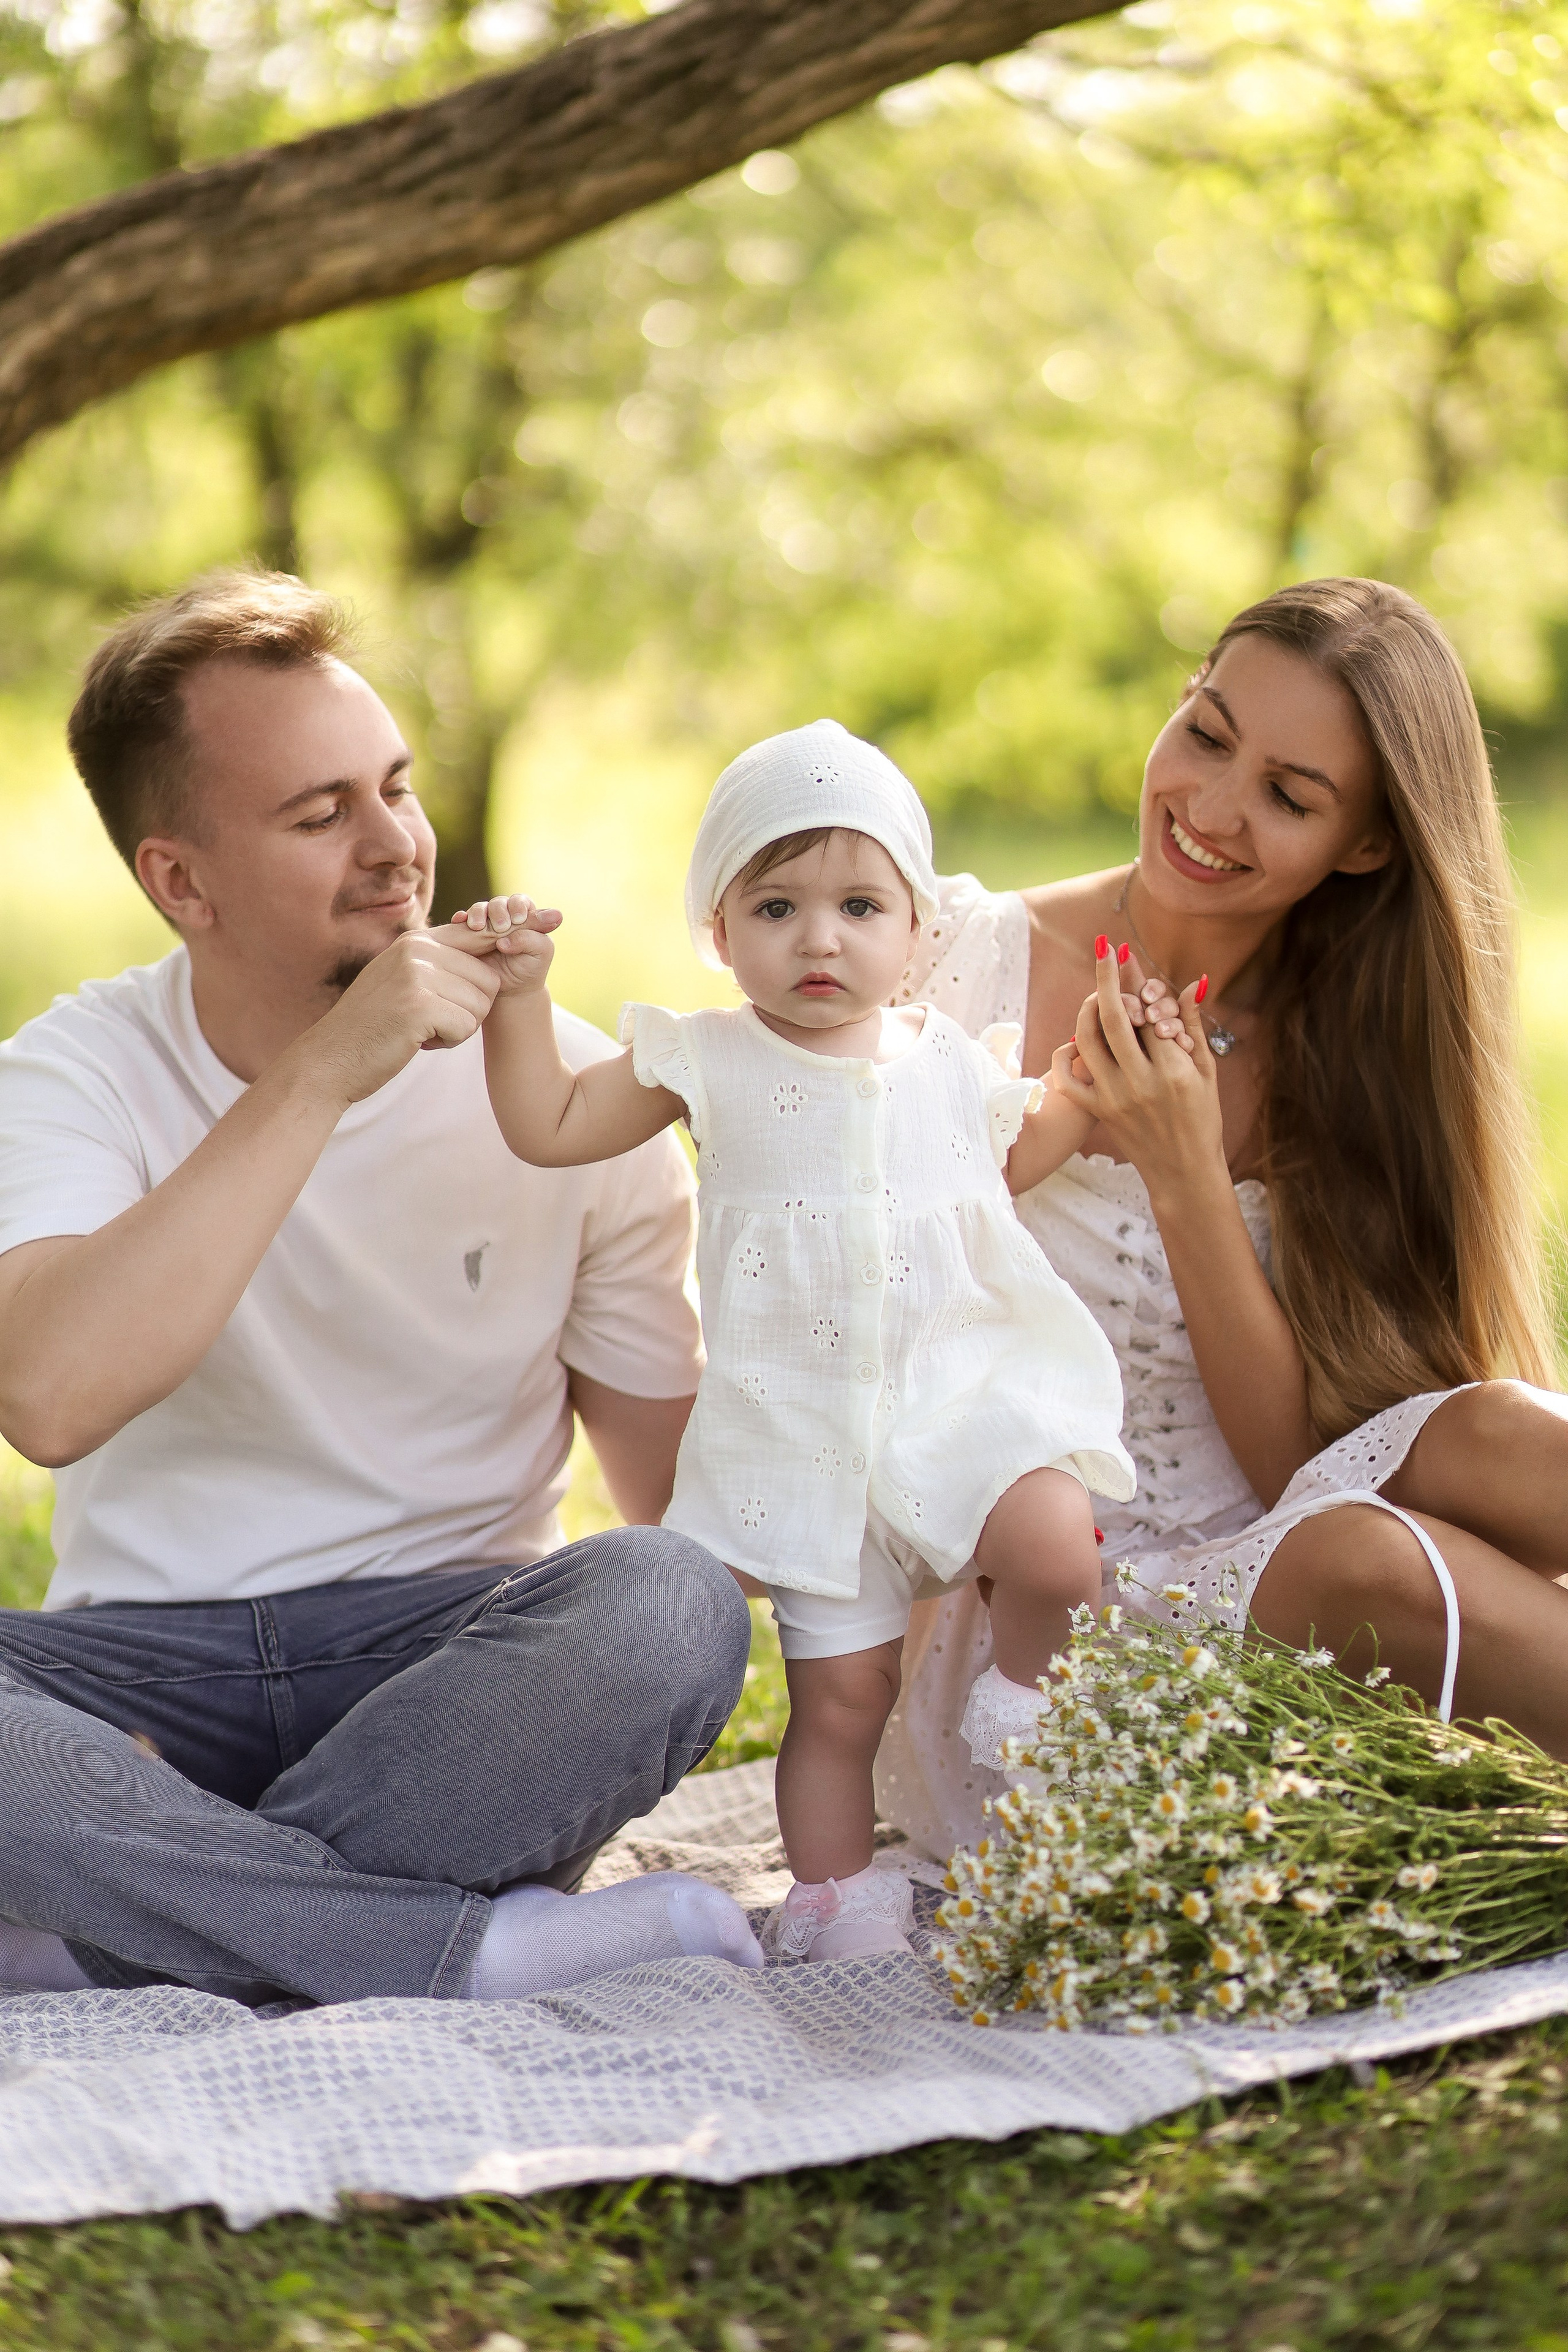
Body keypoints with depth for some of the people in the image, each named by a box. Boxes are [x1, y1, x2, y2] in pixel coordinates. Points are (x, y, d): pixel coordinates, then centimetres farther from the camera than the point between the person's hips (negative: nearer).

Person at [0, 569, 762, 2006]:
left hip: (451, 1654, 1)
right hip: (152, 1660, 0)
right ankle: (486, 1949, -27)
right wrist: (319, 1075, -23)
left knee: (666, 1603, -32)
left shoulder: (571, 1092, 1)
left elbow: (693, 1491, 5)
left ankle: (126, 1936, -23)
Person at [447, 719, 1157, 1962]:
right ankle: (835, 1895, 22)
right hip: (806, 1429, -1)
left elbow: (1008, 1159, 25)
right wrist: (520, 992, -11)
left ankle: (1019, 1698, 4)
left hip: (960, 1391, 2)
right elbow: (548, 1128, -1)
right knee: (841, 1688, 3)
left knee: (1058, 1542, -25)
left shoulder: (950, 1057, 5)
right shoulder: (709, 1063, -2)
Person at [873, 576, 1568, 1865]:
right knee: (1361, 1566, -32)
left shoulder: (1357, 1056, 3)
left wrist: (1185, 1175, -17)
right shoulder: (972, 961, -4)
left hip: (1253, 1586, 3)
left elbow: (1302, 1465, -6)